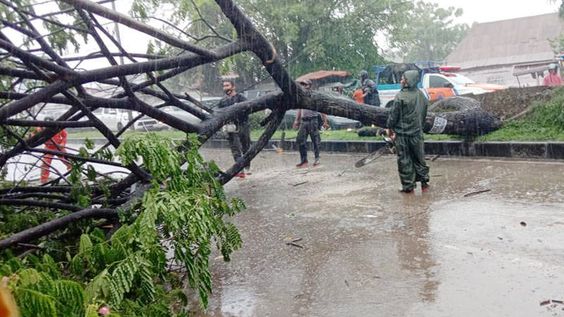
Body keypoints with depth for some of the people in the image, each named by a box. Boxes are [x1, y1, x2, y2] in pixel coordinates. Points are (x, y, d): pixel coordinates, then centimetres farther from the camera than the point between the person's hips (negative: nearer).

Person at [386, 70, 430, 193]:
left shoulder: (401, 96, -16)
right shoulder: (421, 96, 5)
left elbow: (394, 114, -13)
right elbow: (424, 115, 13)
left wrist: (390, 128, 0)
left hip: (402, 133, -6)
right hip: (417, 132, 6)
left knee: (404, 160, 3)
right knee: (419, 158, 17)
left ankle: (408, 186, 8)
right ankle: (424, 181, 23)